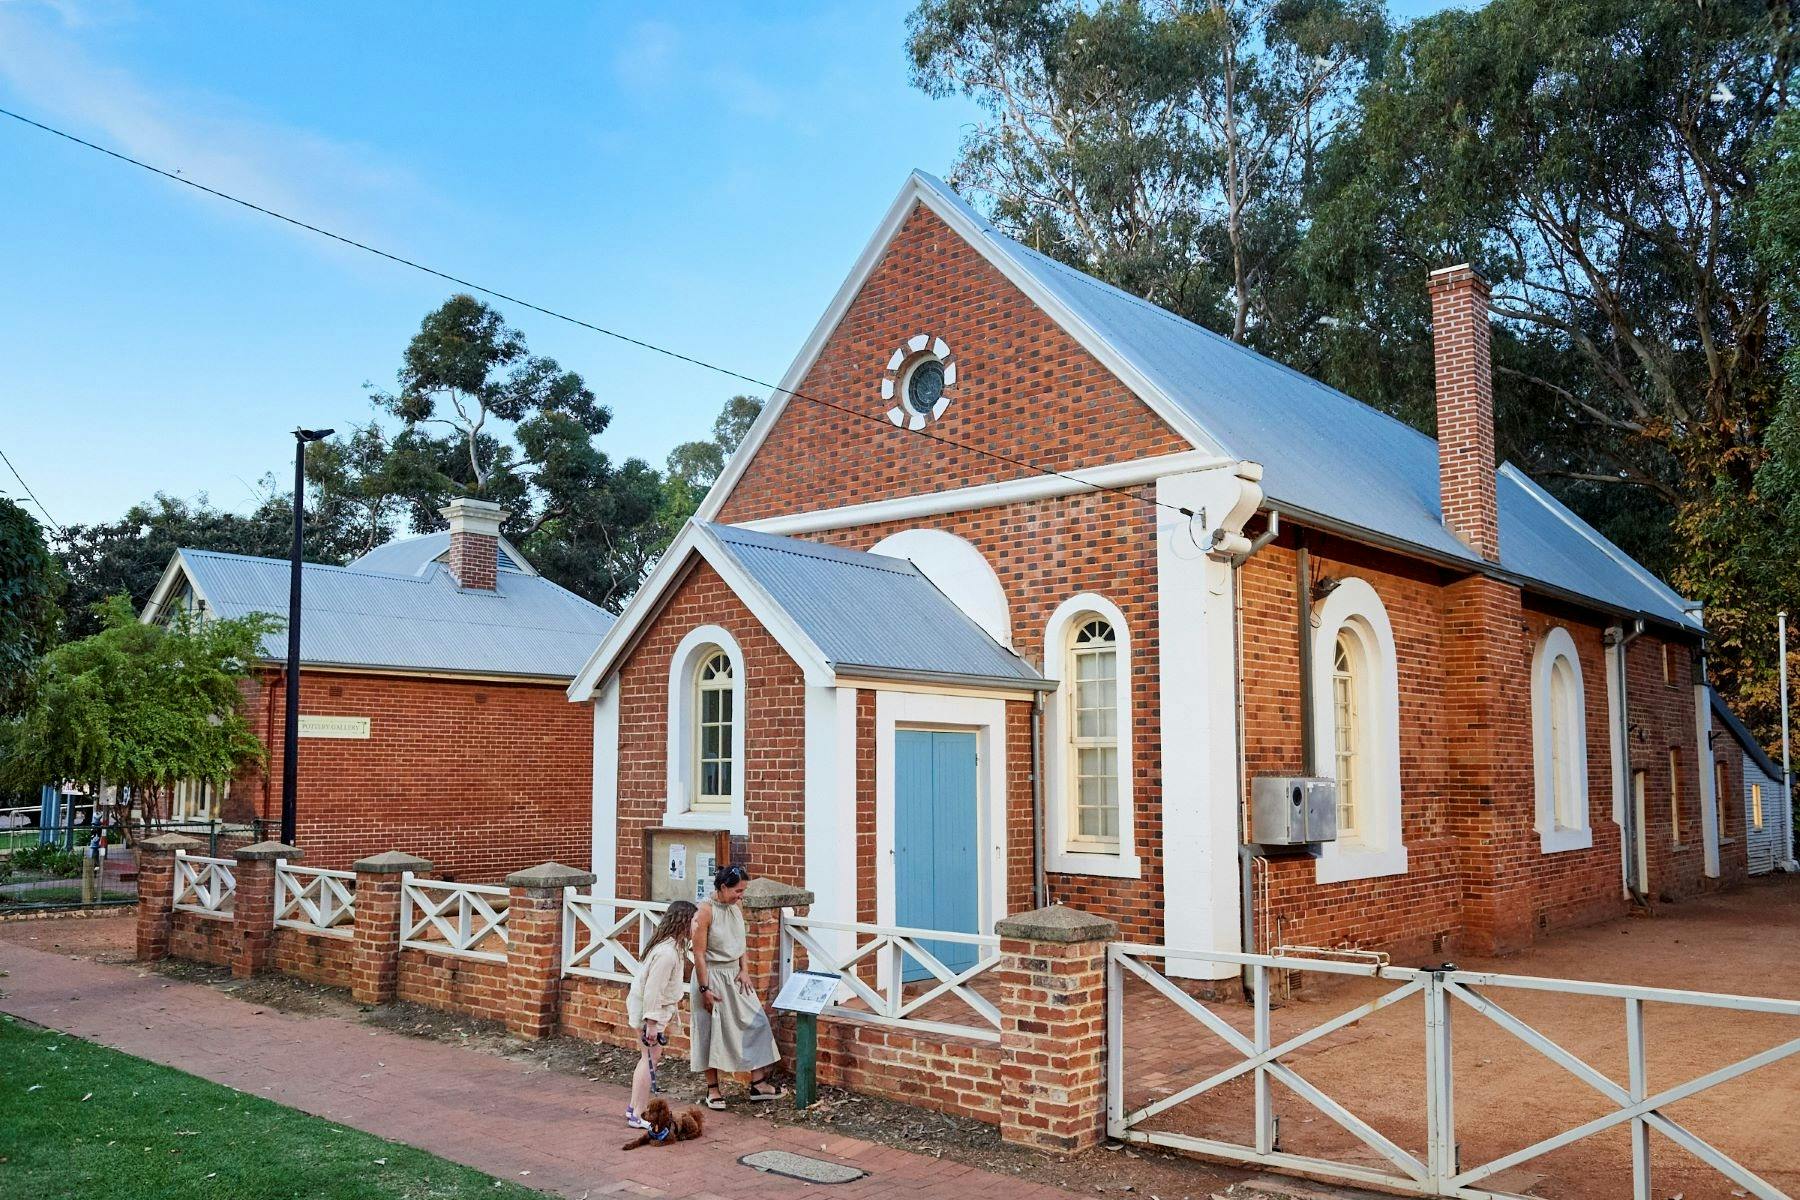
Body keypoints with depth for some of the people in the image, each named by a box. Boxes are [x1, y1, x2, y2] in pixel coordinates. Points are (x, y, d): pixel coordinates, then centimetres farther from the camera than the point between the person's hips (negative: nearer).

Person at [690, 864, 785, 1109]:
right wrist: (704, 989, -17)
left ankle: (758, 1084, 11)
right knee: (712, 1031, 4)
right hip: (712, 976, -7)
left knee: (755, 1023, 3)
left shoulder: (736, 908, 4)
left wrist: (744, 970, 1)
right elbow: (699, 954, -17)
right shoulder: (706, 911, -18)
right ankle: (713, 1089, 17)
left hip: (735, 975, 7)